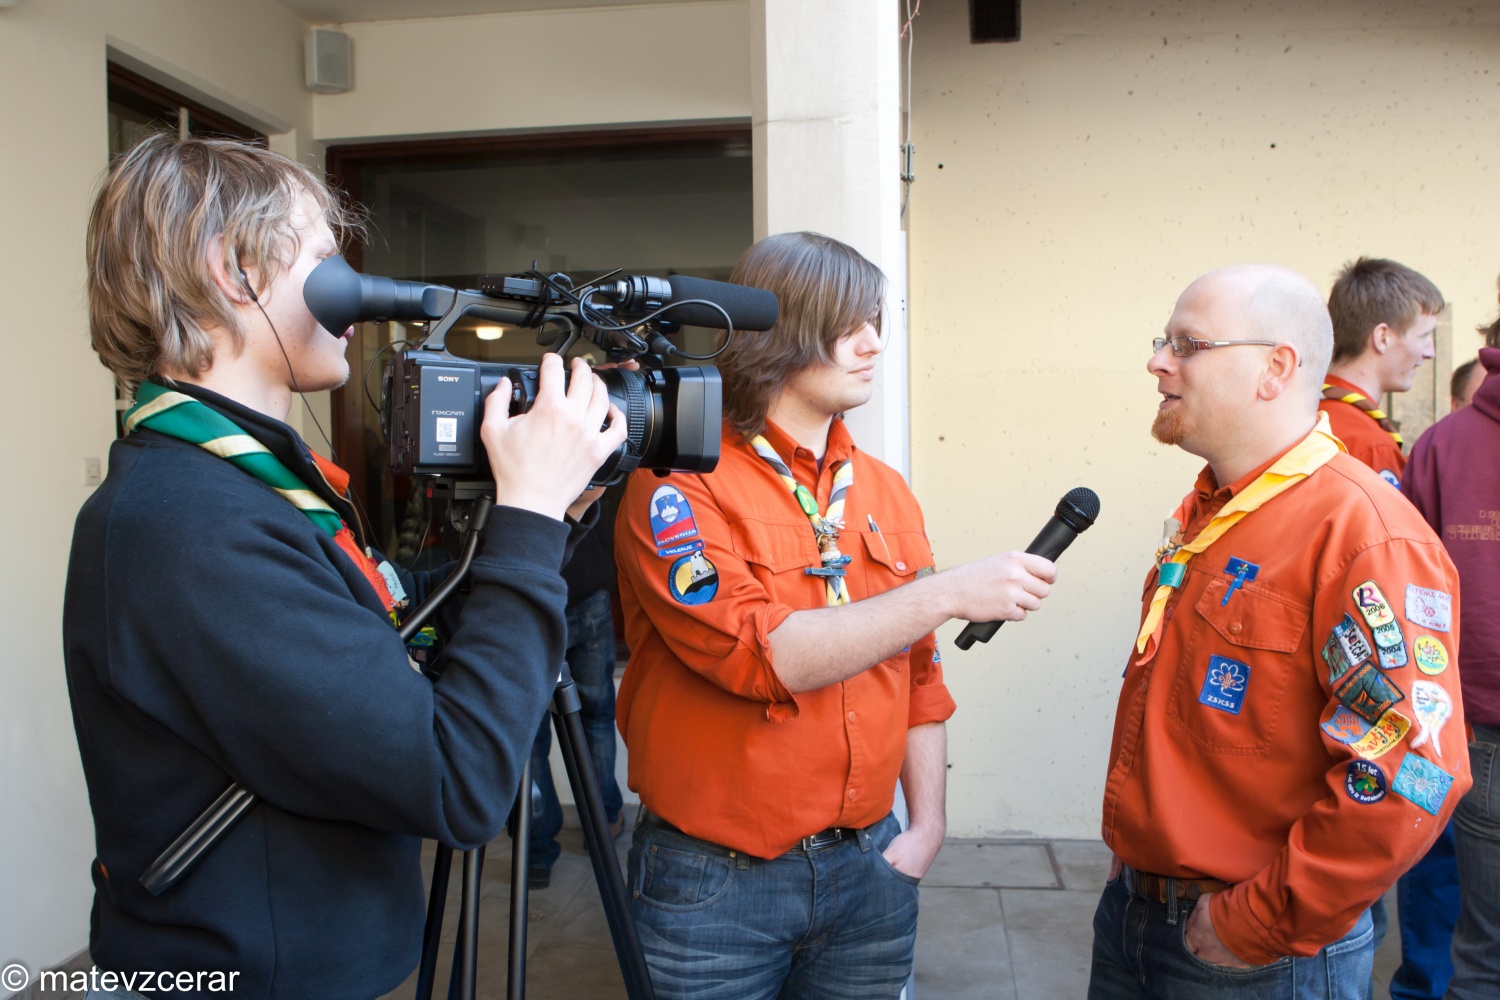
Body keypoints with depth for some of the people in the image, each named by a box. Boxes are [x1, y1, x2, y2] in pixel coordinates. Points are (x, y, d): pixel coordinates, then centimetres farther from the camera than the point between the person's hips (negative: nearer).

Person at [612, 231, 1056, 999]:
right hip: (715, 880, -4)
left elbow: (918, 676, 11)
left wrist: (927, 823, 4)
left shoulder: (884, 491, 6)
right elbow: (762, 655, -24)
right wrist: (947, 595, -24)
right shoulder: (680, 488, -12)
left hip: (866, 868, 5)